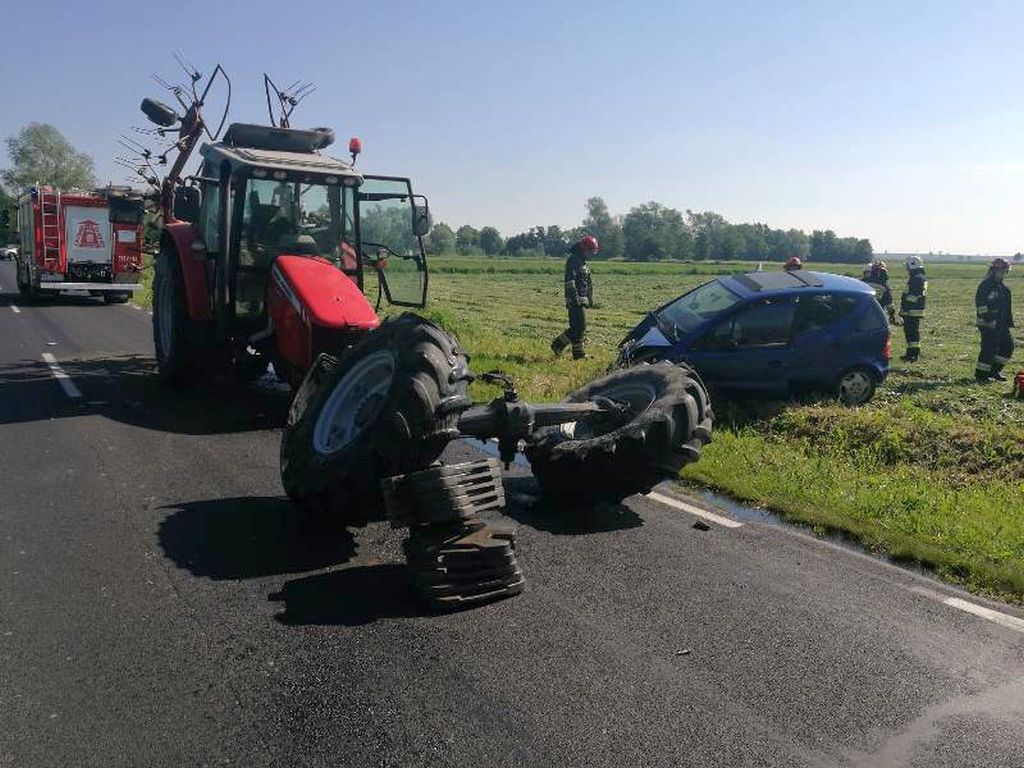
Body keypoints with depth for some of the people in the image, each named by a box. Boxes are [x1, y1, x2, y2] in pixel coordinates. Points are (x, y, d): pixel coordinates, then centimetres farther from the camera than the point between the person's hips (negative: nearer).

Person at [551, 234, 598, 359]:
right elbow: (570, 280, -20)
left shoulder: (584, 261, 20)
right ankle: (578, 352, -3)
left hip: (582, 299, 10)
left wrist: (590, 297, 26)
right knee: (580, 326, -10)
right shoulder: (573, 260, -11)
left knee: (576, 327, 11)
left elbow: (588, 281, 28)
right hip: (575, 299, -10)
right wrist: (574, 296, -26)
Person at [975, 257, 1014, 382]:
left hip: (1001, 323, 9)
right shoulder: (985, 285, -12)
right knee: (989, 347, -8)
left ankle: (995, 370, 19)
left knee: (1008, 345, 9)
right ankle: (981, 373, 3)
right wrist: (988, 320, -22)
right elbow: (980, 304, -18)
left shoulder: (1002, 287, 15)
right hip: (988, 323, -9)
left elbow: (1007, 306, 21)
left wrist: (1009, 322, 16)